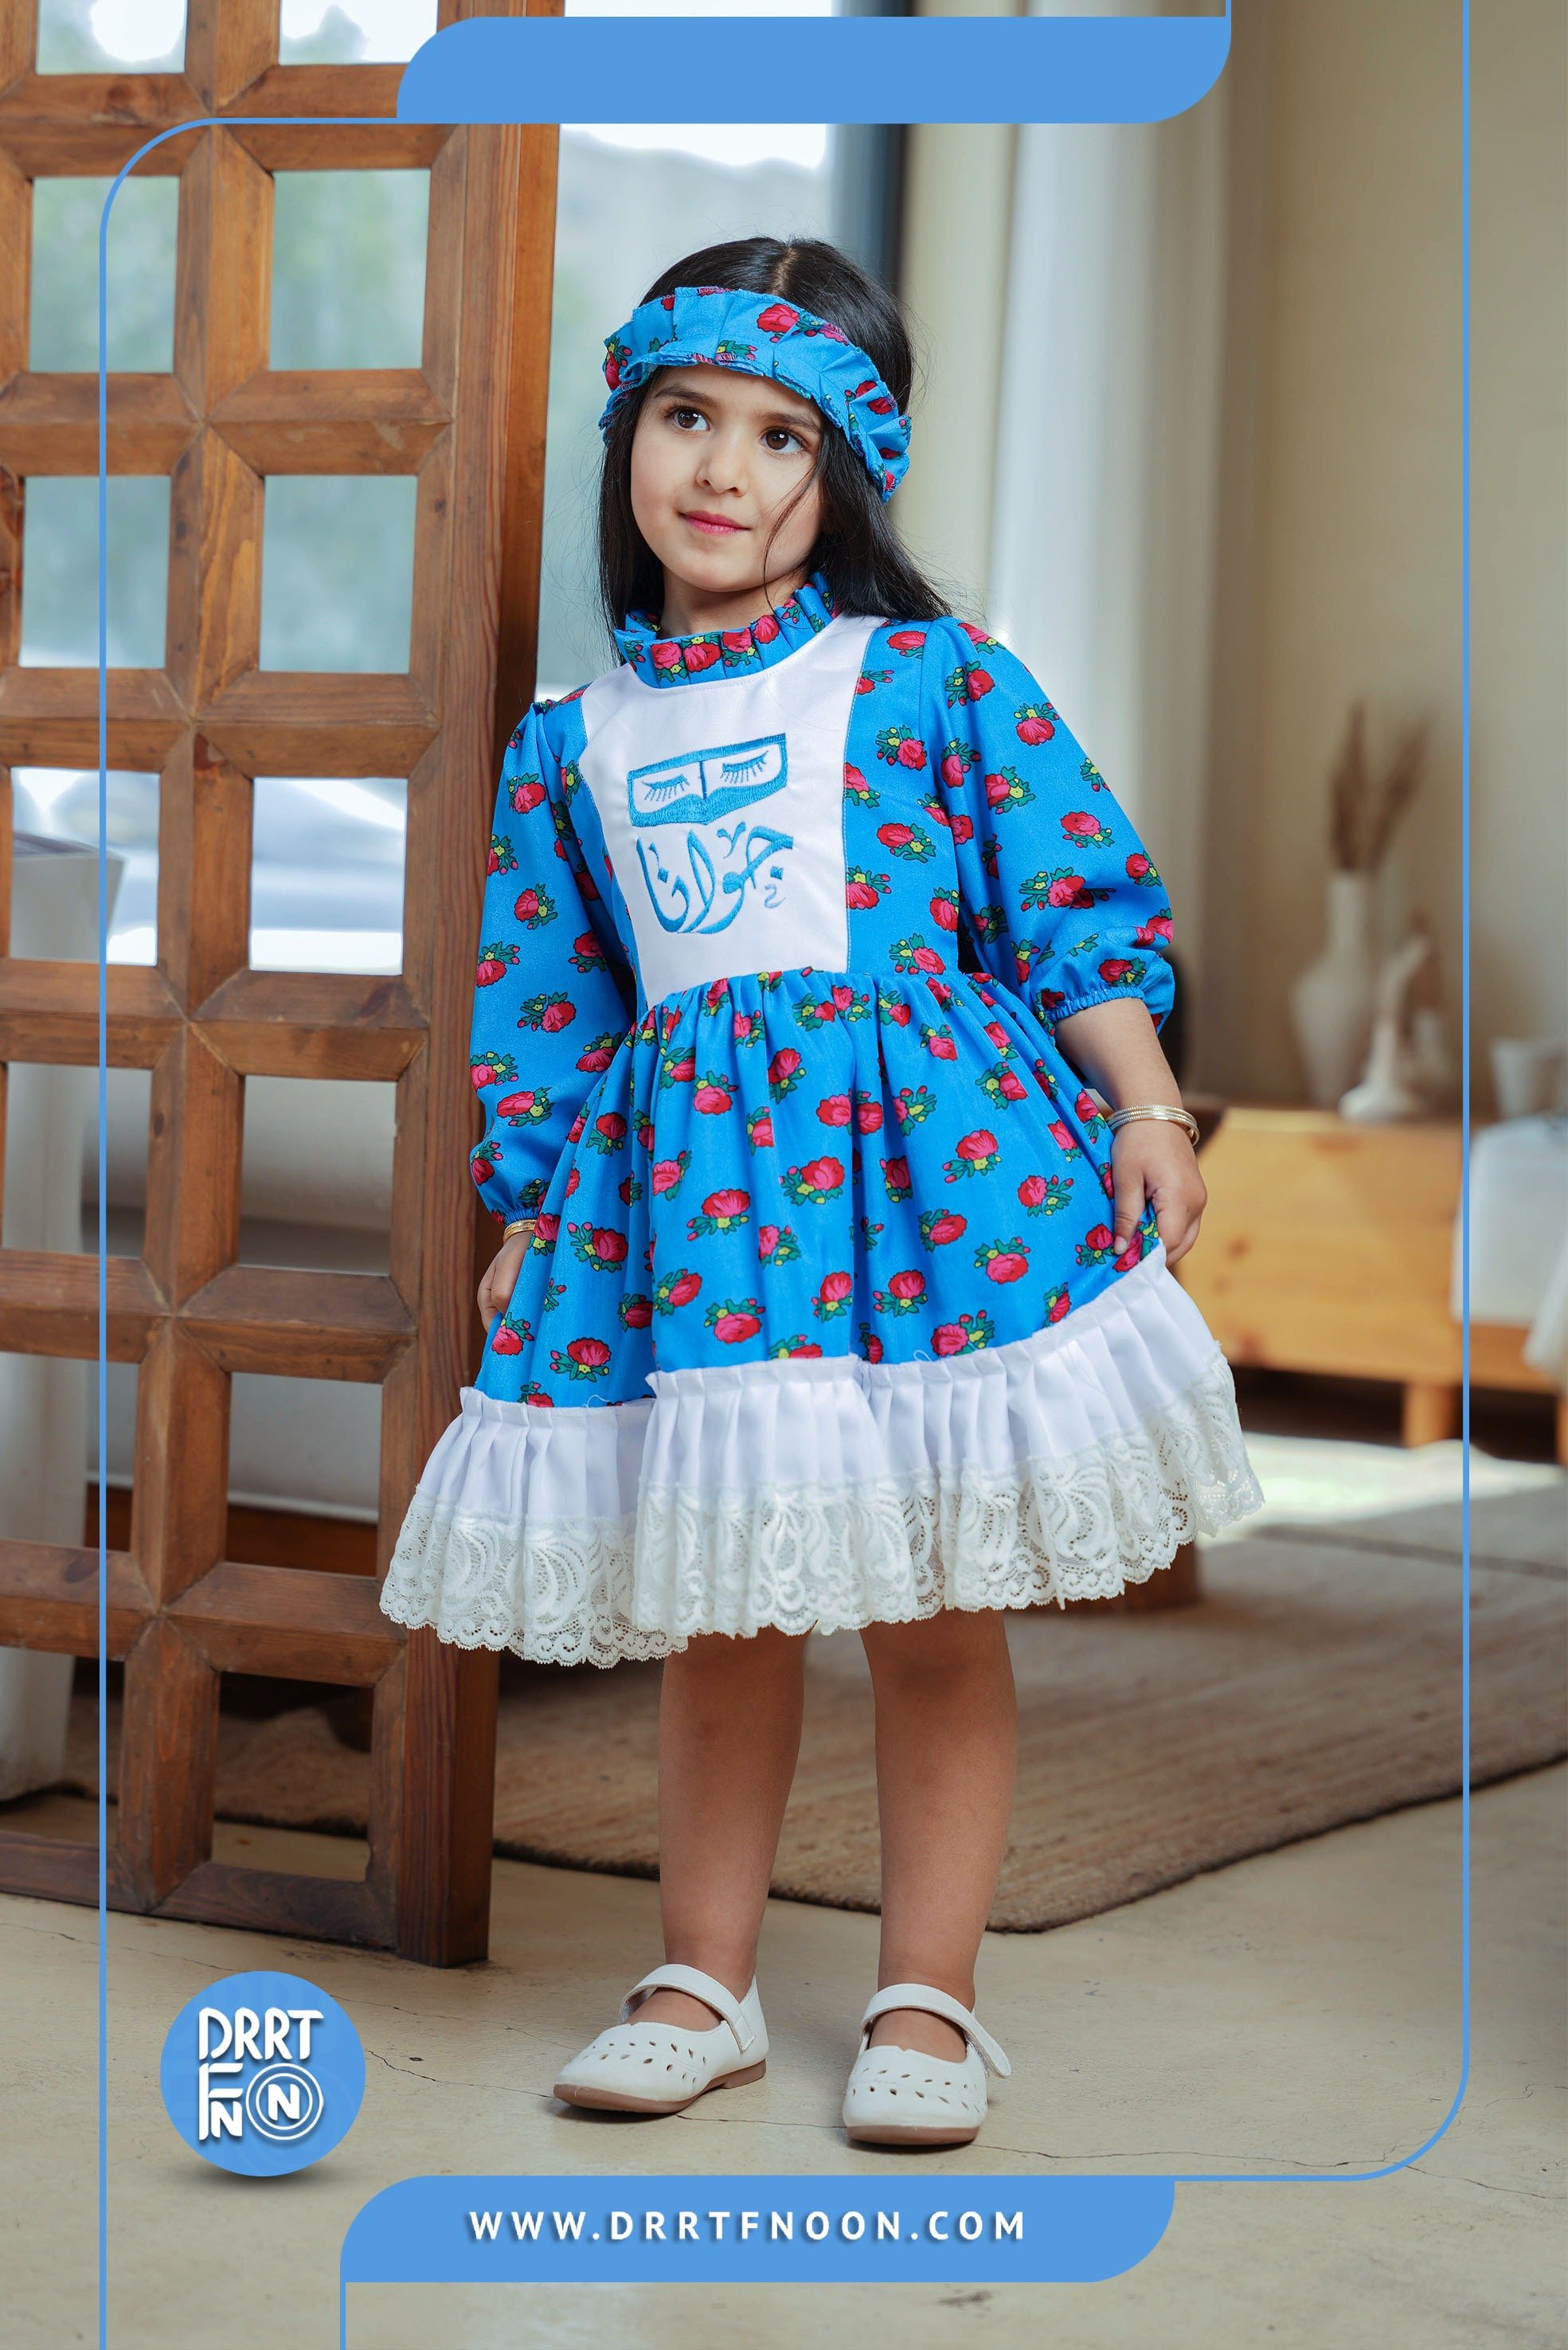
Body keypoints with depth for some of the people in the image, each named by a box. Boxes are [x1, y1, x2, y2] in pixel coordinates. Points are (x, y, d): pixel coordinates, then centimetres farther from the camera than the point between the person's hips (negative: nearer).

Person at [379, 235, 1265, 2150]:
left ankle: (926, 1995, 16)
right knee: (714, 1615, 10)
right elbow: (540, 1000, 17)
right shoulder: (573, 745, 11)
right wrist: (529, 1215, 14)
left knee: (936, 1618, 3)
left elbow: (1073, 894, 1)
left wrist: (1143, 1103, -6)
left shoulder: (931, 680, 1)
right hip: (681, 1192, 3)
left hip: (925, 1153, -3)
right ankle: (702, 1983, 23)